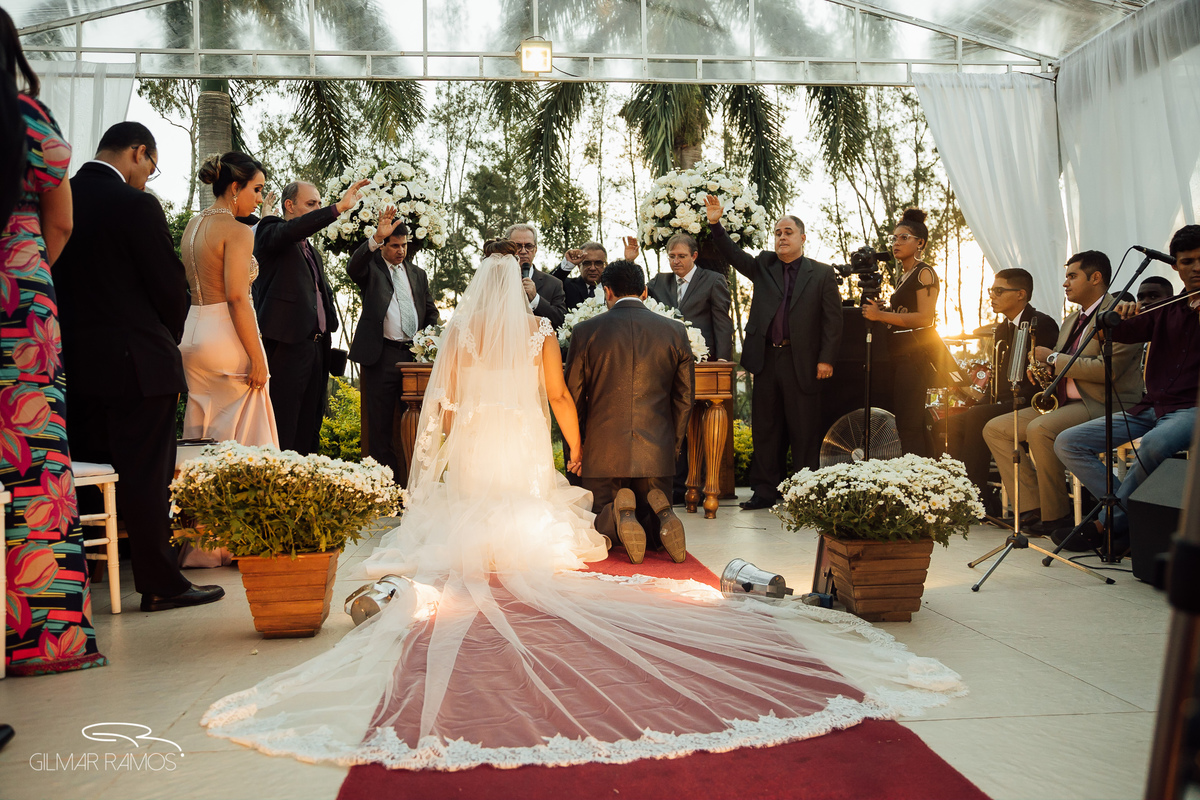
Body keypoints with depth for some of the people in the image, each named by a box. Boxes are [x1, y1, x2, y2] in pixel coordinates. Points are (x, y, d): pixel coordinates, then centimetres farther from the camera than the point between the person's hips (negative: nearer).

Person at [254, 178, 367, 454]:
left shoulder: (312, 251, 25)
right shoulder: (270, 231, 0)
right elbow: (294, 229, -23)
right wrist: (339, 207, -32)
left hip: (316, 348, 8)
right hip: (287, 346, -8)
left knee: (308, 430, 9)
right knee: (283, 431, -9)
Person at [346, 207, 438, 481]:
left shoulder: (418, 274, 20)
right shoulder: (371, 267, 7)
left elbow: (431, 313, 24)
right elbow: (353, 267, -17)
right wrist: (376, 238, -31)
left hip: (414, 355, 4)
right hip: (381, 355, -3)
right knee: (381, 425, -1)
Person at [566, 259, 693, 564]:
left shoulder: (585, 331, -2)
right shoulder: (675, 331, 3)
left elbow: (573, 399, 3)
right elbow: (684, 399, 7)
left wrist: (574, 450, 15)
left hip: (603, 450, -1)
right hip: (657, 452, 2)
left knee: (599, 523, 16)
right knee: (652, 519, 20)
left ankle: (620, 513, -19)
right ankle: (661, 512, -17)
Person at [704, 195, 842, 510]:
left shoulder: (822, 274, 4)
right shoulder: (763, 266, 14)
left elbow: (832, 319, 0)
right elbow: (733, 254, 2)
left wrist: (826, 359, -8)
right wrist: (715, 224, -12)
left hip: (802, 362, -3)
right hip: (766, 360, 3)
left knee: (804, 430, 2)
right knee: (765, 428, 8)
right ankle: (766, 490, 16)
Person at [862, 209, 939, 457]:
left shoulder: (924, 273, -7)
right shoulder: (904, 276, 20)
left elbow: (925, 318, -18)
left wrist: (880, 315, -17)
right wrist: (881, 310, 9)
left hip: (914, 359, -10)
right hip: (900, 357, 10)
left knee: (908, 427, -12)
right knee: (916, 427, 12)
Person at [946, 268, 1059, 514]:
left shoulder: (1042, 324, -7)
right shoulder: (1001, 330, 20)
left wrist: (1017, 399, -22)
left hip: (1028, 406, -8)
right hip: (1003, 404, 8)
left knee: (976, 417, -29)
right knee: (953, 423, -14)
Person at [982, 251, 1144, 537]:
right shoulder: (1071, 321, 22)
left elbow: (1107, 368, -21)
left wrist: (1053, 357, -13)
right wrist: (1041, 367, 1)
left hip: (1105, 405, -10)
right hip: (1064, 404, 10)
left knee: (1040, 429, -35)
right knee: (994, 429, -3)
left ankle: (1056, 515, -21)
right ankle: (1032, 507, -10)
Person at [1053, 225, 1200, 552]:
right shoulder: (1165, 310, 16)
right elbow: (1119, 332, 4)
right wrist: (1116, 315, -18)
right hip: (1150, 407, 5)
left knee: (1155, 444, -39)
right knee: (1067, 442, -9)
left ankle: (1106, 524, -20)